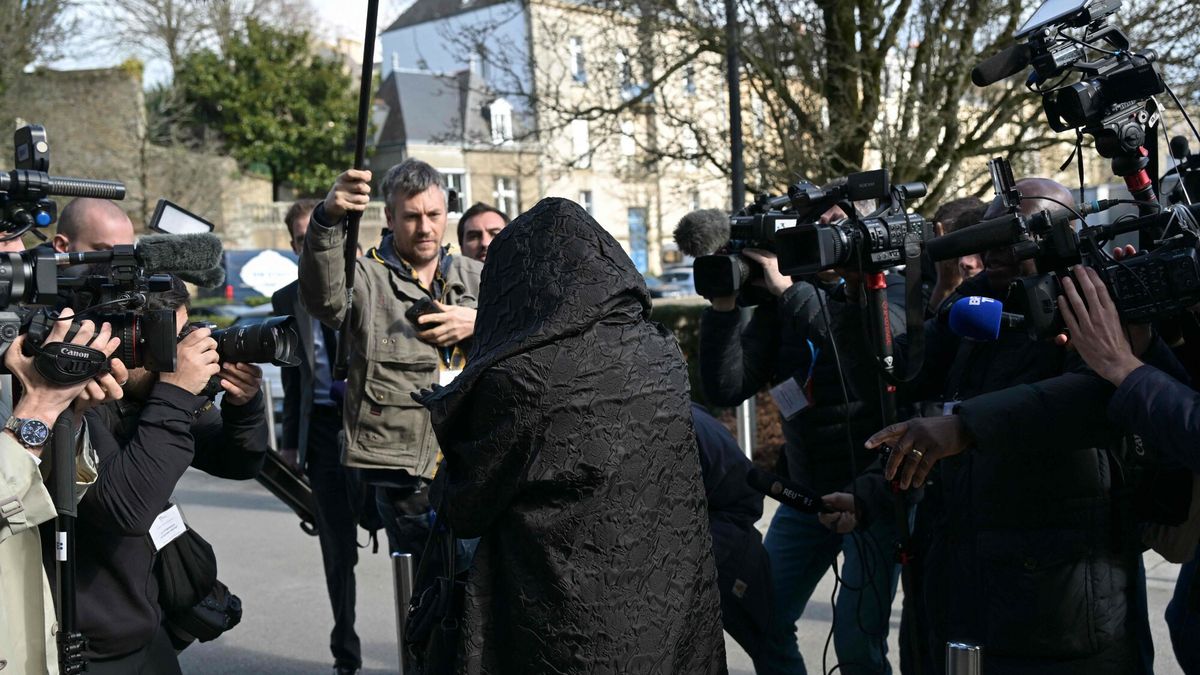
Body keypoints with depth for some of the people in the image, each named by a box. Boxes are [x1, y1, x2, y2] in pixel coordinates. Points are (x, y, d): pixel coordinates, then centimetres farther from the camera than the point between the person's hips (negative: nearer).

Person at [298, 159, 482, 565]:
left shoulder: (475, 278, 16)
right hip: (406, 472, -4)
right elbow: (323, 297, -22)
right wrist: (329, 219, -38)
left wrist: (479, 324, -8)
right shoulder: (366, 277, 1)